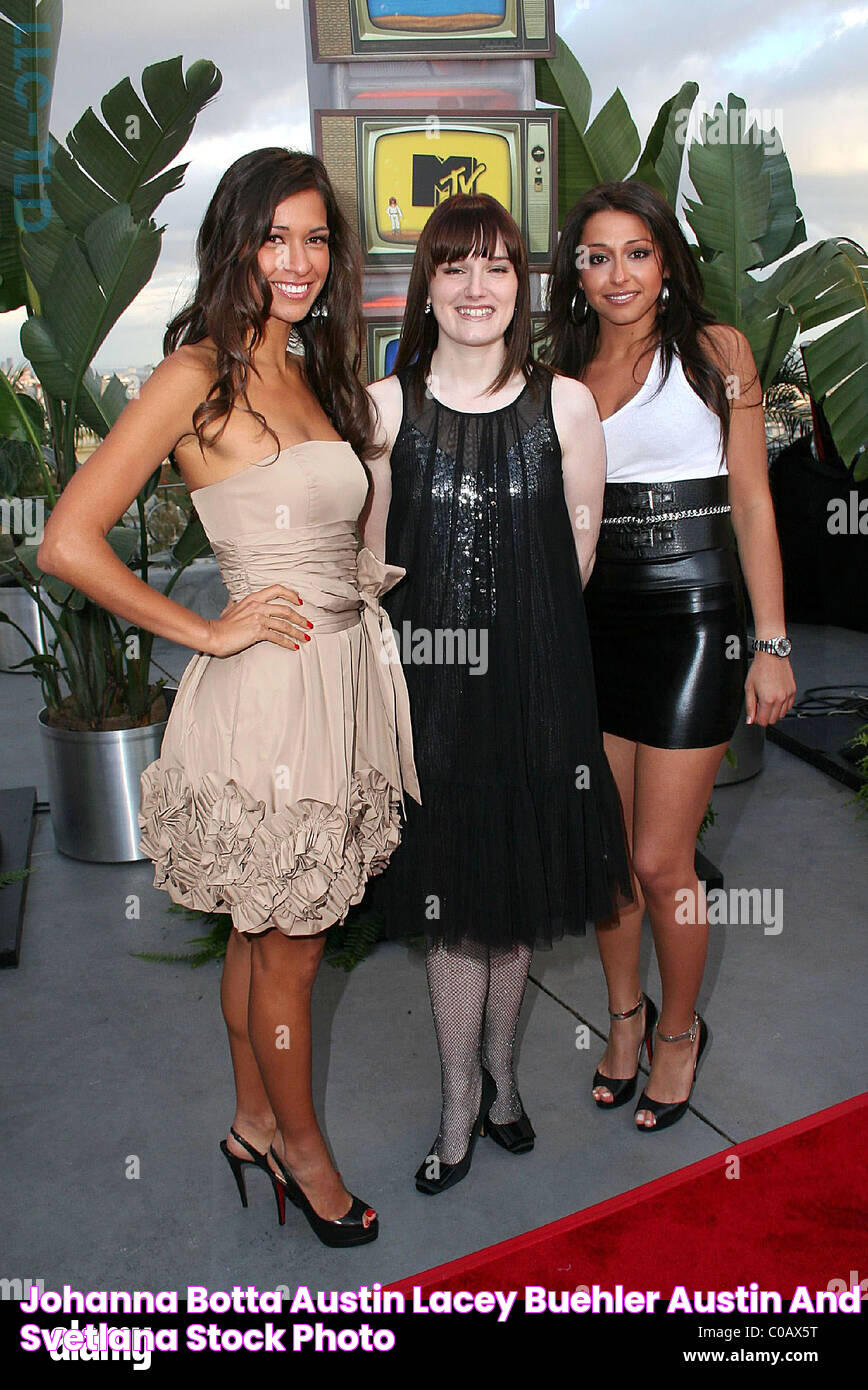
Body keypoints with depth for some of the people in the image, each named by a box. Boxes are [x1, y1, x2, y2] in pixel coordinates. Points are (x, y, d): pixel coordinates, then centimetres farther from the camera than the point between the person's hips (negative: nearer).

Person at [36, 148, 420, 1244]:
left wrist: (380, 574, 6)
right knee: (286, 947, 10)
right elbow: (69, 543, -18)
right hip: (268, 694, -7)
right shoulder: (199, 373, -11)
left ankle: (253, 1123, 40)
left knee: (266, 931, 20)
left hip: (345, 677, 7)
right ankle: (301, 1145, 33)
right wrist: (207, 631, -13)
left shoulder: (312, 373, 13)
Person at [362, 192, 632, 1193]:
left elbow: (580, 539, 8)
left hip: (535, 678, 1)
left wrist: (524, 625, 10)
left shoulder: (565, 405, 1)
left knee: (518, 887, 13)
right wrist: (442, 628, 5)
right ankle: (462, 1101, 28)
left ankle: (499, 1071, 38)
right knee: (450, 894, 8)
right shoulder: (384, 407, 0)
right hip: (428, 679, 0)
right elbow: (373, 552, 5)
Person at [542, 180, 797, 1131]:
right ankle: (625, 1013, 34)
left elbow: (752, 504, 0)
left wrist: (772, 644, -6)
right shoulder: (563, 376, 12)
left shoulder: (715, 349, 3)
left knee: (659, 861, -1)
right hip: (592, 624, 4)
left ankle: (681, 1027, 25)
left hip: (692, 621, -3)